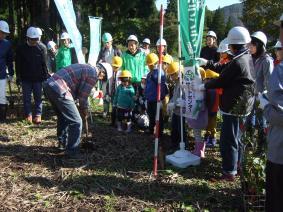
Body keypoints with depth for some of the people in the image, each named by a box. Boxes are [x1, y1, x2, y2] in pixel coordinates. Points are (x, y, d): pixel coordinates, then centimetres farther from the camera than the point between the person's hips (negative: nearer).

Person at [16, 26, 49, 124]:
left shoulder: (42, 49, -2)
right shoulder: (21, 48, 0)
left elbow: (44, 64, 0)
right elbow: (18, 64, 3)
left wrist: (46, 77, -4)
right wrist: (18, 77, 1)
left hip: (38, 78, -1)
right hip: (26, 78, 1)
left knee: (38, 97, 4)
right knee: (26, 98, 7)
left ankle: (38, 115, 11)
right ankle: (28, 114, 17)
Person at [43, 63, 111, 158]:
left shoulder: (85, 67, 24)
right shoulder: (94, 74, -4)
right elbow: (83, 95, -1)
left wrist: (81, 108, 29)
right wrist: (85, 110, 17)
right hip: (59, 90, -10)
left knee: (63, 117, 28)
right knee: (76, 122, 0)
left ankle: (62, 144, 41)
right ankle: (72, 152, 10)